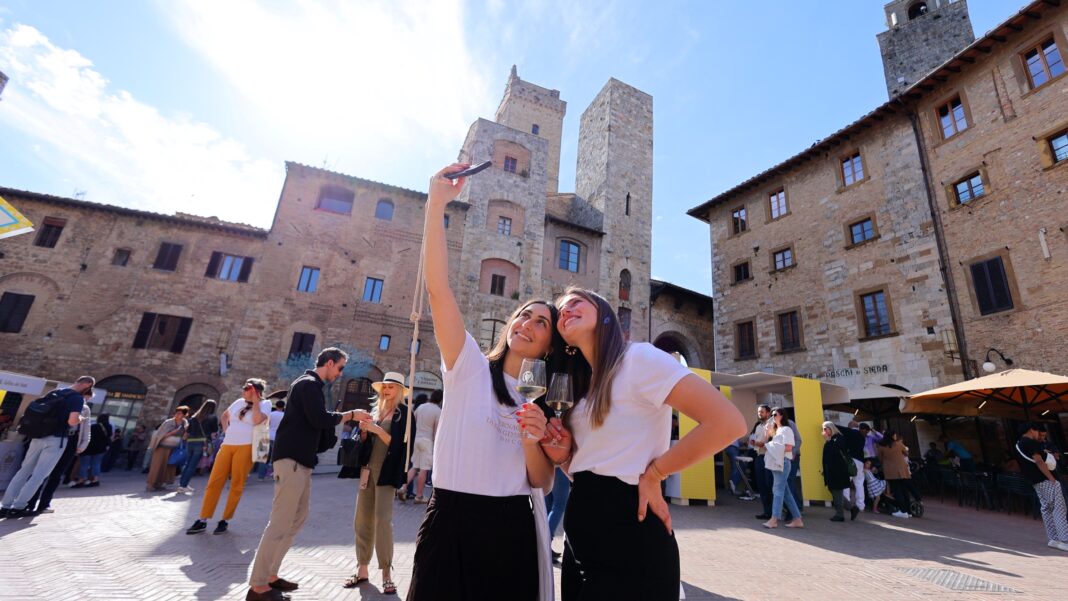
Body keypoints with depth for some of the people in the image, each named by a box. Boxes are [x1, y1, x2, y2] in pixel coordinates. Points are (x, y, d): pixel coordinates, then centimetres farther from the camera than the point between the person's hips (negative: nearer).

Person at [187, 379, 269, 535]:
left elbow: (257, 420, -21)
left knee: (236, 485, 0)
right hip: (227, 446, 5)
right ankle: (202, 520, 11)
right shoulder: (239, 402, 14)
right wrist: (227, 431, 14)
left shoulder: (264, 404, -2)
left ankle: (225, 520, 11)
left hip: (245, 447, -5)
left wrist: (255, 401, -14)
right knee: (214, 482, 3)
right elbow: (225, 416, 30)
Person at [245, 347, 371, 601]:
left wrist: (348, 419, 10)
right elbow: (321, 419, -20)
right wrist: (351, 414, -9)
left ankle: (270, 575, 22)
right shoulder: (308, 383, -11)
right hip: (291, 458, -10)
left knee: (297, 520, 14)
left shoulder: (311, 385, 20)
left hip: (301, 460, 10)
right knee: (280, 523, -6)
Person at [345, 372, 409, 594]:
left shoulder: (404, 413, -5)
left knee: (383, 521, -8)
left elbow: (398, 444, -13)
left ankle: (386, 574, 1)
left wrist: (377, 429, -19)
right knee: (362, 521, 9)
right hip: (368, 469, 6)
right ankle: (362, 569, 21)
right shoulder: (377, 410, 12)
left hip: (386, 472, -6)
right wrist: (364, 428, -6)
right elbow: (364, 441, 14)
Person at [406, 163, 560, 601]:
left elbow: (543, 482, 5)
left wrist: (533, 441, -15)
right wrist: (437, 203, -21)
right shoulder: (470, 366, -4)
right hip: (453, 523, -3)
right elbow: (437, 287, -16)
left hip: (513, 531, 4)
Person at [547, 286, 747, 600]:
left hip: (627, 538, -8)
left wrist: (653, 474, -12)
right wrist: (564, 455, -3)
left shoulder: (638, 357, -13)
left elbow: (727, 423, -21)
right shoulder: (584, 387, 12)